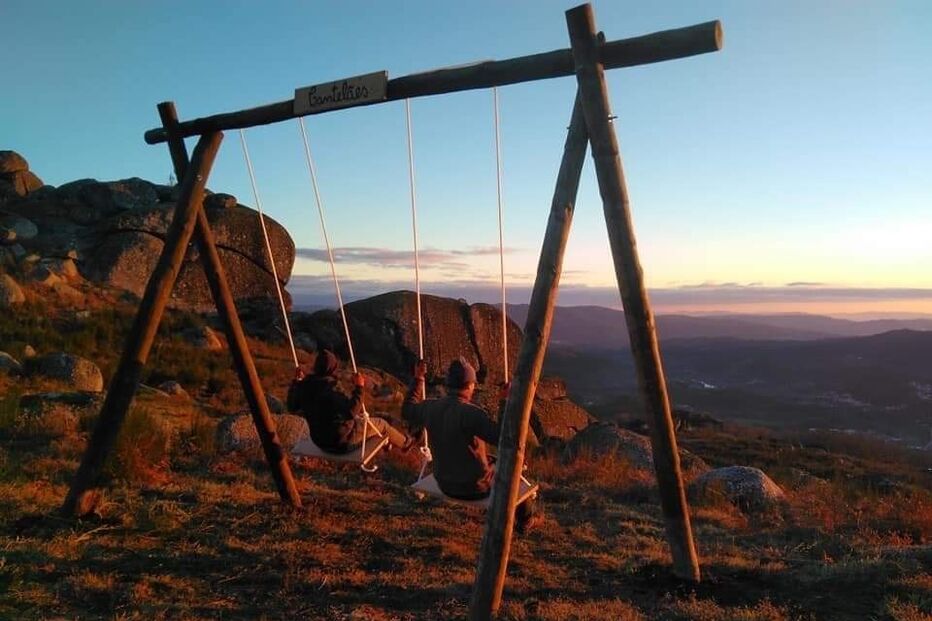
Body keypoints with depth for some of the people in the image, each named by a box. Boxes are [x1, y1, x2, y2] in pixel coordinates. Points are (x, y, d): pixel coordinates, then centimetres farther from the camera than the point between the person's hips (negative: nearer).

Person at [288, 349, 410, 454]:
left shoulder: (304, 386, -9)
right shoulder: (330, 388, -32)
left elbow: (292, 406, 11)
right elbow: (351, 411, -40)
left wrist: (296, 381, 19)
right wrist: (359, 388, -33)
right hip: (342, 441, -8)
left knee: (358, 418, 34)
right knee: (380, 424, 12)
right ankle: (405, 442, 39)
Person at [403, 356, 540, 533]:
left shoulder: (430, 407, -11)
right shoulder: (471, 413, -31)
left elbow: (407, 410, 12)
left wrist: (418, 380, 17)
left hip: (444, 484, 6)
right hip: (475, 488, -6)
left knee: (490, 461, 33)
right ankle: (526, 519, 44)